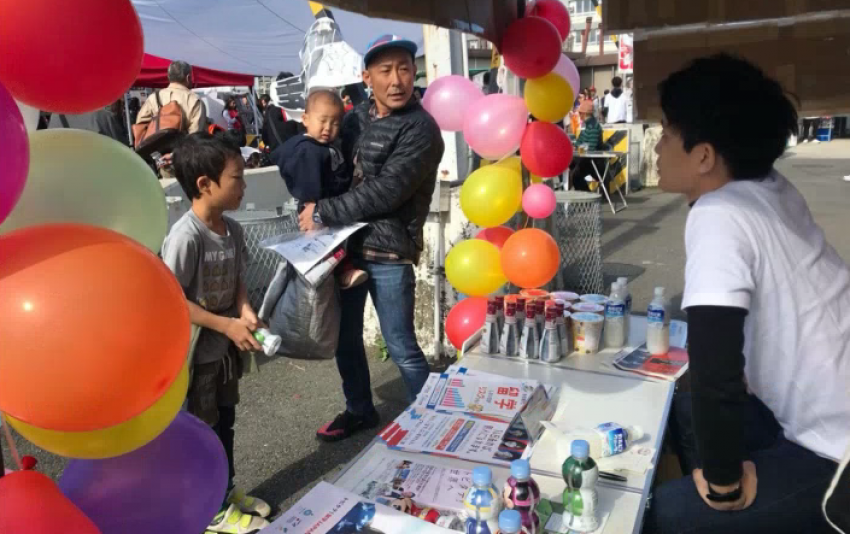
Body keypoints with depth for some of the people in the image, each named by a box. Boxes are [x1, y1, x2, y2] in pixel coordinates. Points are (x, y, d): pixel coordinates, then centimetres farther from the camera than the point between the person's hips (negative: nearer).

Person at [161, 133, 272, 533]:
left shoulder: (232, 229, -1)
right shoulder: (185, 236, -26)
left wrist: (245, 310, -9)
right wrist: (228, 325, -22)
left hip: (225, 348, 7)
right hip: (194, 351, -7)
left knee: (224, 424, 22)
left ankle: (226, 491, 42)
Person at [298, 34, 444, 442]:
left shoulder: (421, 129, -14)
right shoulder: (355, 117, 7)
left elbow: (383, 193, -21)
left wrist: (322, 213, -14)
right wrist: (313, 208, -2)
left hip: (389, 252, -7)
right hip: (346, 243, 7)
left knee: (401, 347, 1)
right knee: (344, 335, 17)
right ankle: (359, 410, 38)